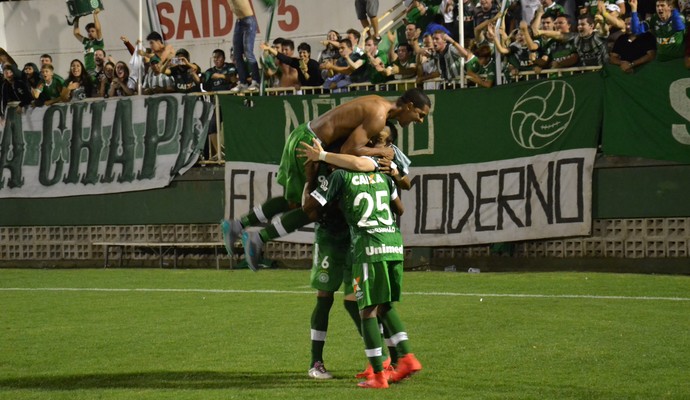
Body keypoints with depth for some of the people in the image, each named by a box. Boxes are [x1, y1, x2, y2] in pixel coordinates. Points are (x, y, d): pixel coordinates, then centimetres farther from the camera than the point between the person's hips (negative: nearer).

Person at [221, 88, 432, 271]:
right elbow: (348, 150, -26)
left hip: (303, 135, 10)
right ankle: (257, 239, -1)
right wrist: (382, 152, -16)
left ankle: (236, 226, 26)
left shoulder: (378, 104, 12)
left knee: (294, 202, 22)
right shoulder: (379, 117, -19)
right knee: (316, 208, -1)